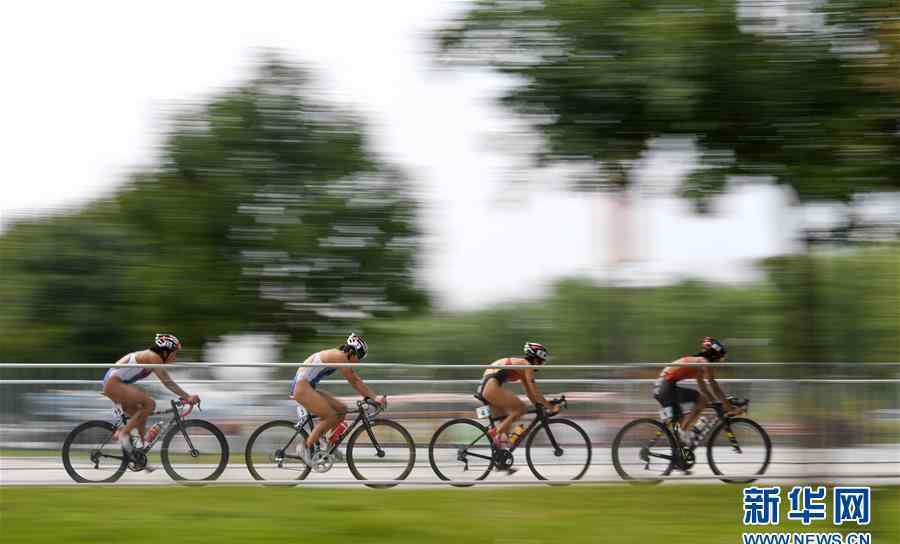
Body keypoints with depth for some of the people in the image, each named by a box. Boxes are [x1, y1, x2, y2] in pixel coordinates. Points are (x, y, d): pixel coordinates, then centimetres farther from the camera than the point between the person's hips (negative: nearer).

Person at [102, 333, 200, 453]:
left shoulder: (151, 356, 13)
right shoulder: (154, 357, -15)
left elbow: (167, 382, 17)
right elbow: (167, 382, -23)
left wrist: (185, 396, 13)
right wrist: (188, 397, -25)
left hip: (112, 383, 10)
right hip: (114, 383, -10)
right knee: (149, 404, -19)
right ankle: (123, 433, -13)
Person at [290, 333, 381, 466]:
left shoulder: (340, 357, 12)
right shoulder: (339, 356, -17)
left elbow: (356, 380, 16)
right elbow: (354, 382, -17)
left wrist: (373, 396, 10)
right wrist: (374, 397, -14)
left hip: (308, 387, 10)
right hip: (302, 387, -10)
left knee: (341, 409, 7)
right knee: (331, 416, -17)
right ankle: (306, 447, -8)